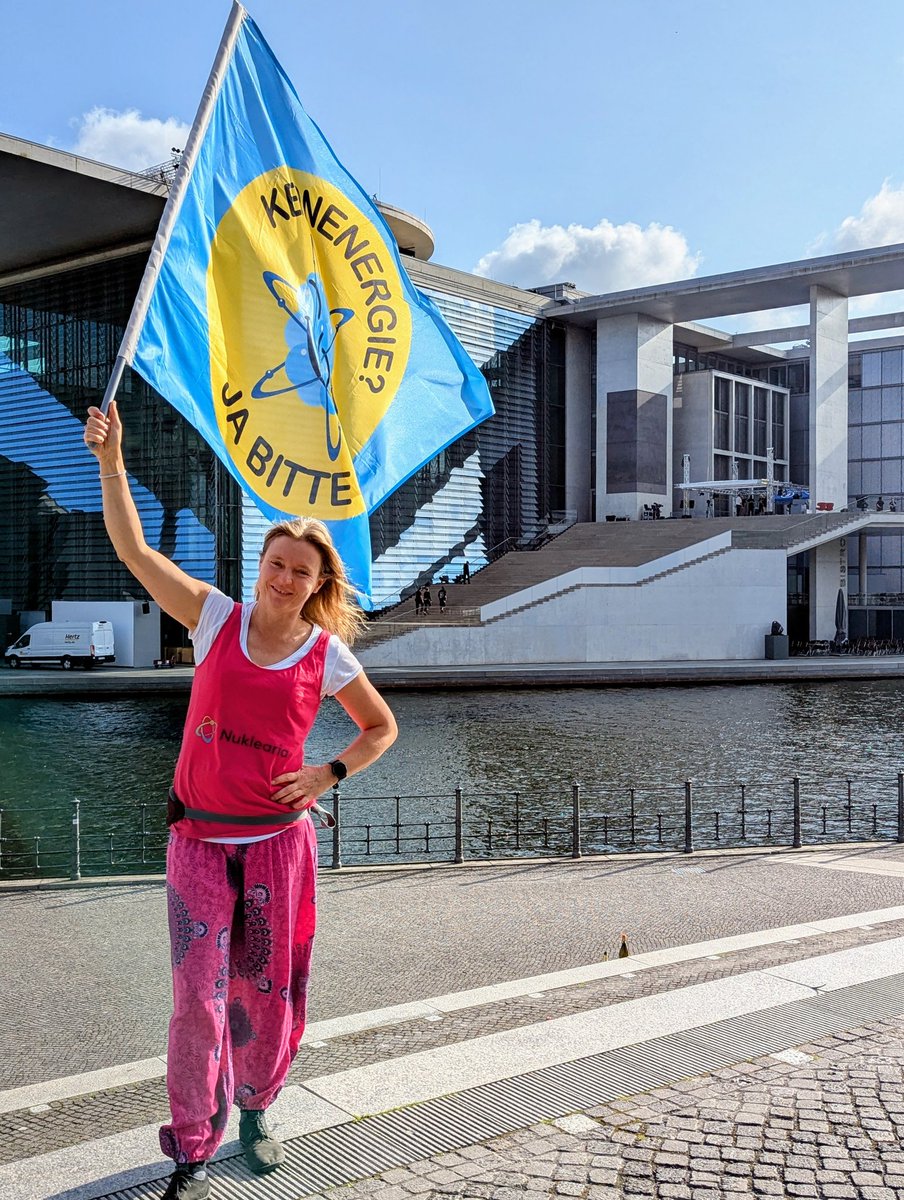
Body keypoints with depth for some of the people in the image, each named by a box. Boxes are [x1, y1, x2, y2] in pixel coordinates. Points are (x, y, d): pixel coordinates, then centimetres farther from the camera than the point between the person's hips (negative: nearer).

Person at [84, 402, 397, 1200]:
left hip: (278, 841, 1)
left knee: (271, 995, 12)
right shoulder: (217, 618, -2)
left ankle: (254, 1111, 40)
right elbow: (134, 550, -7)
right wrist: (111, 459, -15)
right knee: (198, 1001, -2)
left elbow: (381, 727, 12)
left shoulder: (328, 655, -2)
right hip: (200, 842, -1)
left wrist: (330, 774, -4)